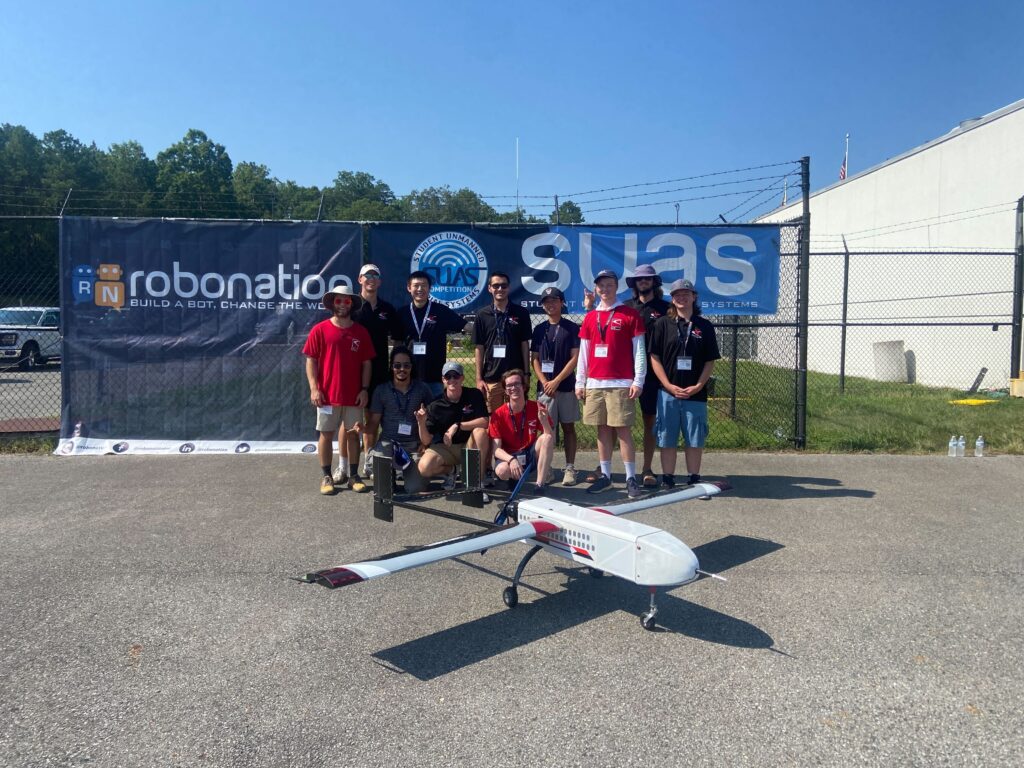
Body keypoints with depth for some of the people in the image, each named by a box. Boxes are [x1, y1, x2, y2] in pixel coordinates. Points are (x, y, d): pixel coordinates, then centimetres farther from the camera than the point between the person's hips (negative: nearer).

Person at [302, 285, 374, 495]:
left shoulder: (361, 332, 4)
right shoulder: (319, 330, -2)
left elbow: (366, 363, 6)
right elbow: (311, 361, -3)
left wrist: (364, 389, -2)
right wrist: (314, 389, -11)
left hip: (354, 395, 2)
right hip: (327, 394, -2)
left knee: (353, 434, 7)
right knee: (326, 434, 5)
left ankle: (354, 476, 16)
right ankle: (326, 477, 14)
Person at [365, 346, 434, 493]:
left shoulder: (422, 389, 5)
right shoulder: (381, 390, 5)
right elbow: (374, 421, 4)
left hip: (414, 444, 0)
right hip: (388, 442, 0)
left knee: (415, 488, -13)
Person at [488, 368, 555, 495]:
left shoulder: (537, 408, -8)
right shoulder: (498, 414, -11)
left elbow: (551, 439, -11)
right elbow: (496, 449, -14)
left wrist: (544, 421, -31)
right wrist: (511, 459, -34)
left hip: (531, 455, 2)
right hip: (509, 456, -1)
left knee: (547, 438, -27)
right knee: (502, 471, -36)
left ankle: (539, 485, -24)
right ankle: (515, 477, 3)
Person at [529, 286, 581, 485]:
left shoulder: (572, 328, 1)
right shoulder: (539, 329, 10)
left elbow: (575, 358, -5)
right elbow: (534, 359, 8)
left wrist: (556, 381, -11)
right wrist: (545, 382, -6)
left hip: (566, 386, -2)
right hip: (544, 386, 2)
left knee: (568, 427, 3)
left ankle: (570, 468, 6)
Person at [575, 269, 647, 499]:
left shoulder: (631, 315, 0)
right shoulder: (590, 317, 13)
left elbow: (639, 351, -3)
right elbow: (583, 352, 14)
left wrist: (638, 381, -9)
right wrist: (580, 382, 10)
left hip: (621, 384, -4)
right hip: (595, 383, 4)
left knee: (623, 429, -5)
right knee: (602, 429, 8)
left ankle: (631, 478, 1)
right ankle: (605, 475, 15)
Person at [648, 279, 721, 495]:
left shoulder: (705, 326, 7)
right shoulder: (663, 324, 4)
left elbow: (710, 361, 7)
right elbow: (655, 358, 1)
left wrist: (698, 386, -6)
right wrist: (669, 386, -9)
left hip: (695, 394, 1)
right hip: (668, 393, -1)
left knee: (695, 440, 5)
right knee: (667, 439, 3)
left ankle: (694, 481, 15)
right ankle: (667, 481, 12)